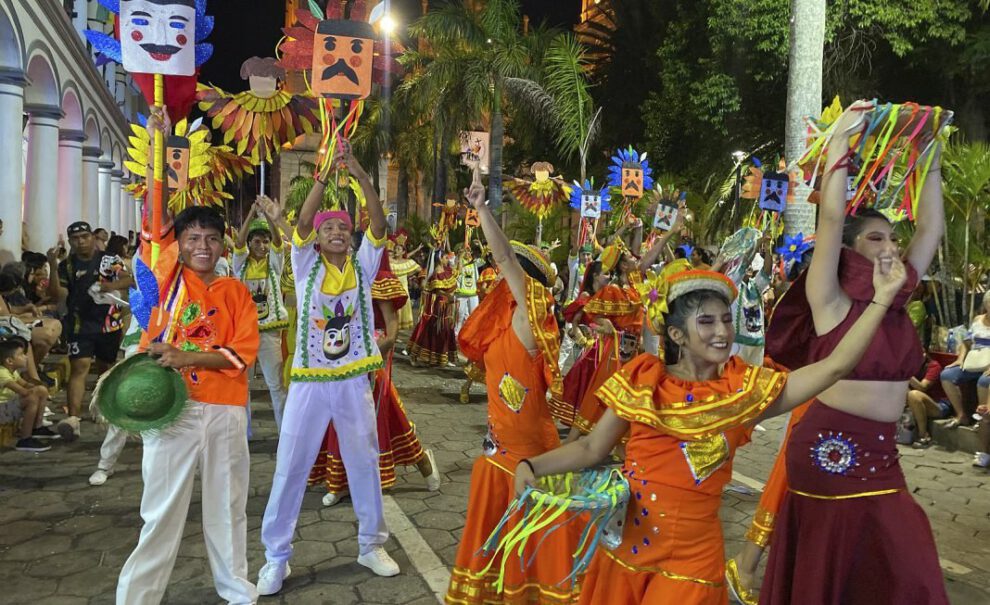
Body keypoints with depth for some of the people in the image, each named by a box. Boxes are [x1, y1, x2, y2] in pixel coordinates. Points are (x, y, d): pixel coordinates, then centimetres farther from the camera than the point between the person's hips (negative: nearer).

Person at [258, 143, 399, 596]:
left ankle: (371, 545, 29)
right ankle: (276, 556, 18)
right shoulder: (306, 266, -1)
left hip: (354, 380, 2)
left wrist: (361, 176, -22)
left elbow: (379, 225, -12)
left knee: (365, 463, 12)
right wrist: (325, 175, -25)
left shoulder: (363, 265, 2)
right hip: (309, 380, -1)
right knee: (291, 467, 4)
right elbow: (302, 222, -17)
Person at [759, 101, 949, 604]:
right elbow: (831, 218, -21)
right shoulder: (830, 301, -11)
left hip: (880, 454, 6)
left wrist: (931, 164, 5)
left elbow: (931, 229, 8)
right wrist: (839, 147, -21)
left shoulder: (897, 300, 6)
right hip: (831, 448, -6)